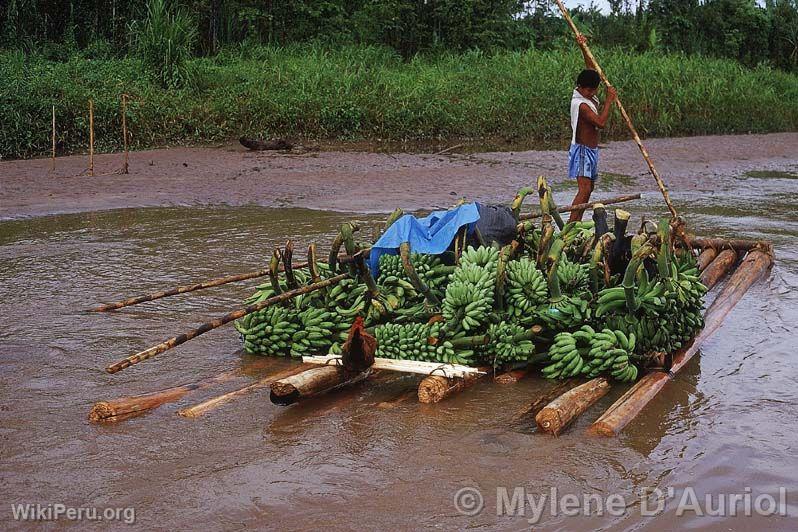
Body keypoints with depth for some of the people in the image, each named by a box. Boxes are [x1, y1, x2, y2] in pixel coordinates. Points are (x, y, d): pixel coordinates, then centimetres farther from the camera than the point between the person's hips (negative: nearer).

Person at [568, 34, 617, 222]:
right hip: (583, 150, -10)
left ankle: (577, 223, 16)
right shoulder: (581, 104, -22)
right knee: (584, 189, -19)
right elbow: (601, 122, -29)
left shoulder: (588, 94, 5)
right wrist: (609, 100, -21)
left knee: (589, 187, 12)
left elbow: (591, 68, 18)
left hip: (591, 150, 10)